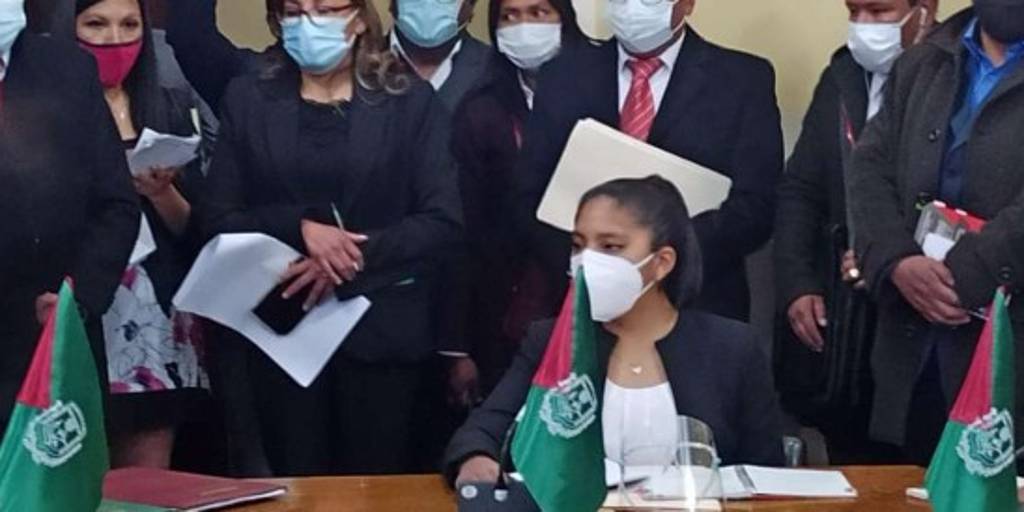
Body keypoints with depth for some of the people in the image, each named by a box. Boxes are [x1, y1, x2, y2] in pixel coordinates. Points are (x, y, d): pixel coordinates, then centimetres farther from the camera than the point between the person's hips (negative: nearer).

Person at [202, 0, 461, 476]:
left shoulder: (410, 100, 1)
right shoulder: (247, 99, 6)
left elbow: (443, 220, -5)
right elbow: (220, 218, 1)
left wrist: (357, 256, -16)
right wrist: (300, 227, -16)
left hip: (381, 329, -1)